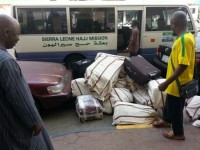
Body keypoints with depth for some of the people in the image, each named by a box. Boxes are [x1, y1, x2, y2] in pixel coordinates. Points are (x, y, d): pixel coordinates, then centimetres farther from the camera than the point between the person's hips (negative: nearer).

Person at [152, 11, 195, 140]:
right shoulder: (186, 36, 5)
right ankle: (167, 120, 51)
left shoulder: (184, 39, -28)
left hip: (178, 83, -10)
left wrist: (167, 83, -28)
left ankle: (178, 133, 28)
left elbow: (183, 65, -31)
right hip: (176, 81, 10)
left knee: (176, 107, 8)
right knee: (170, 102, 27)